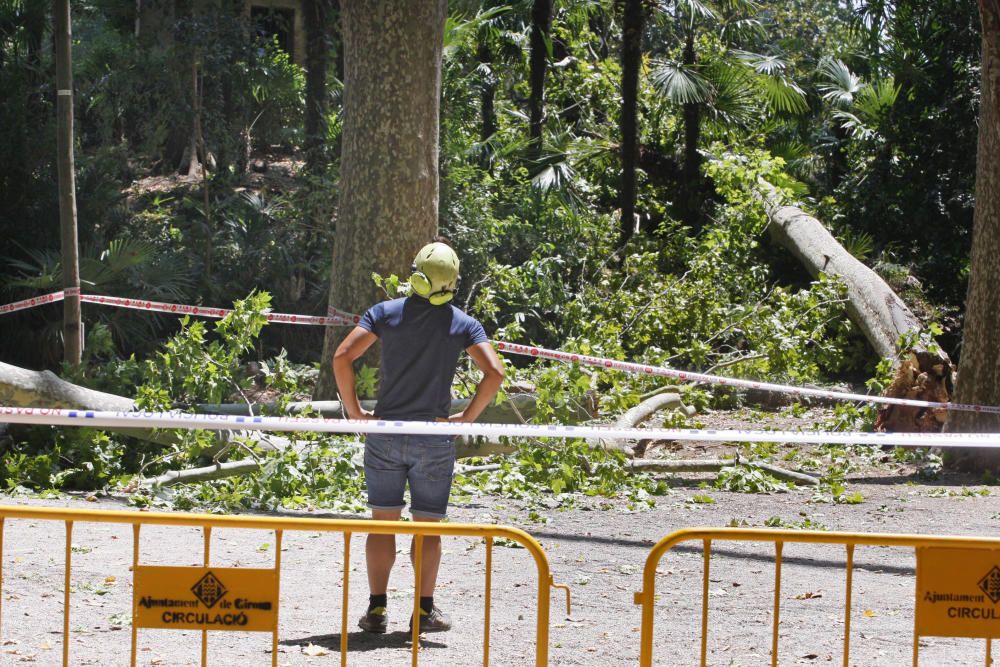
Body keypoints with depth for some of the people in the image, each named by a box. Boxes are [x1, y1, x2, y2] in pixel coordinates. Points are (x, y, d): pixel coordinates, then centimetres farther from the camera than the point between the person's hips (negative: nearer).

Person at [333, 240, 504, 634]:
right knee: (427, 527, 8)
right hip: (435, 440, -1)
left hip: (385, 434, 1)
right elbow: (494, 372, -12)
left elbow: (342, 356, -9)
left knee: (383, 521, 8)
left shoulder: (386, 313, -2)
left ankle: (376, 608, 6)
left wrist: (353, 410, -1)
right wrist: (468, 417, -2)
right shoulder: (463, 324, -2)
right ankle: (425, 610, 8)